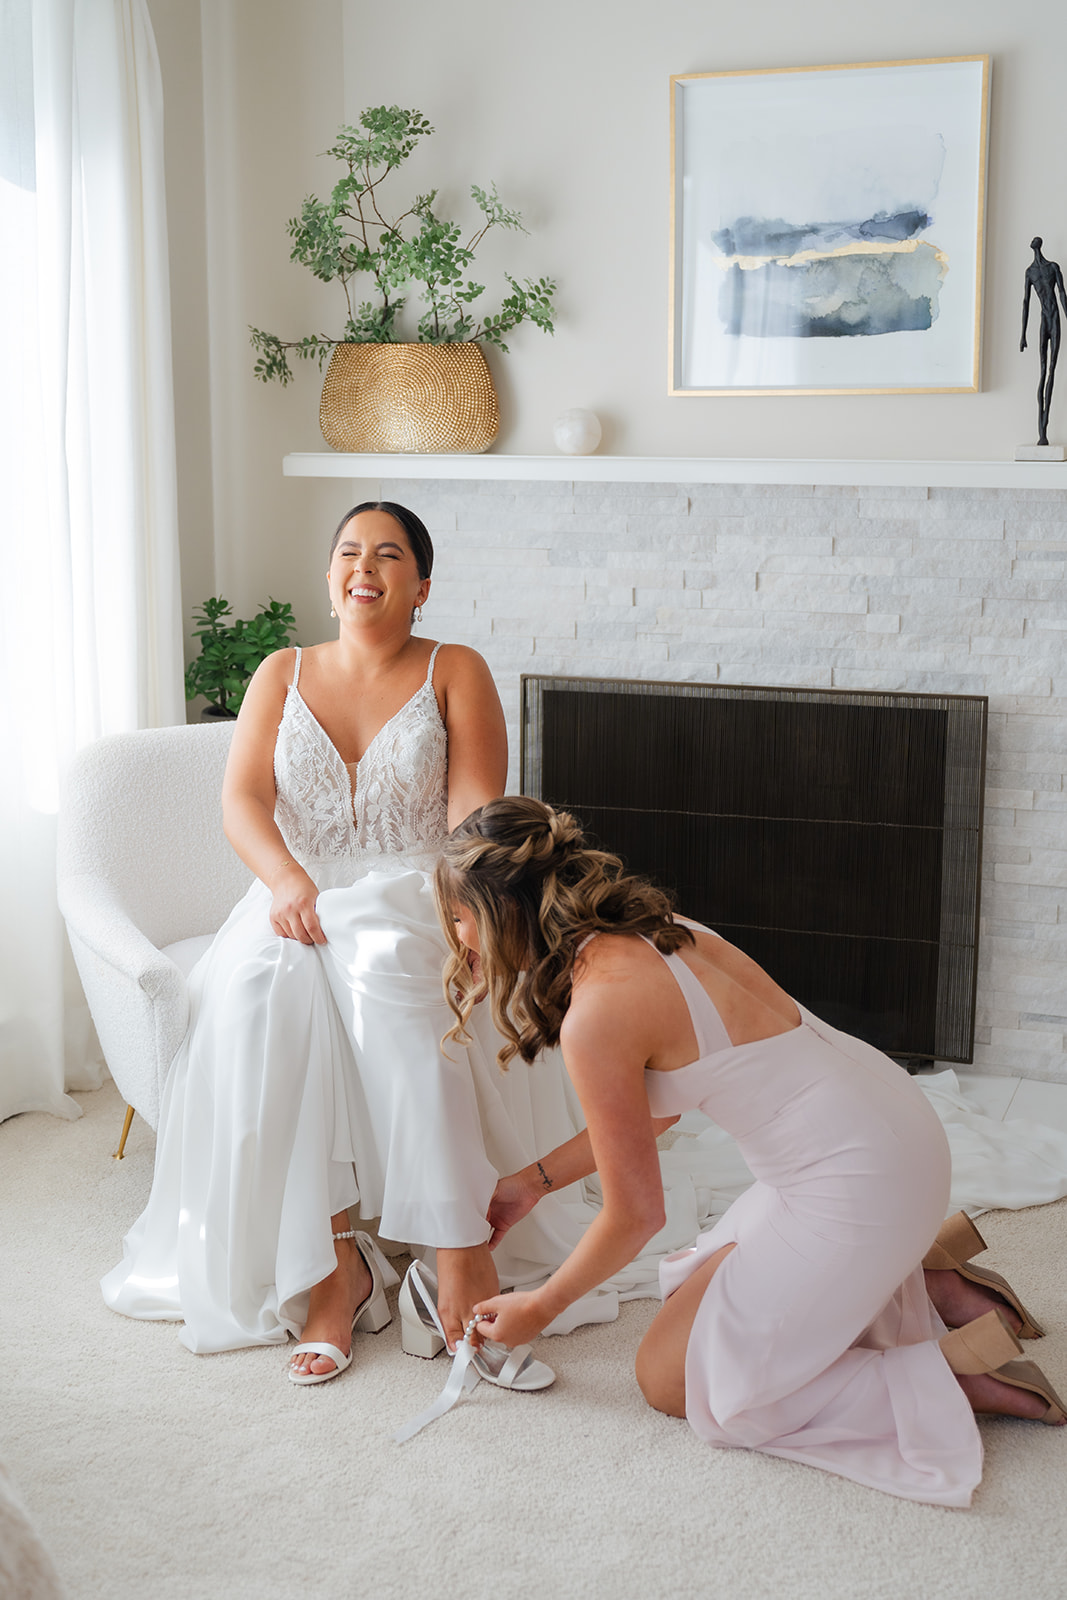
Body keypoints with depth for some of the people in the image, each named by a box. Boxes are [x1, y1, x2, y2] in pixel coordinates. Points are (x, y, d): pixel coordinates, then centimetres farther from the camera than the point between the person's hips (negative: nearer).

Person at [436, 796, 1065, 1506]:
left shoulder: (595, 1014, -21)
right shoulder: (646, 935, 5)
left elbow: (636, 1214, -11)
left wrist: (538, 1309, 5)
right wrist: (534, 1180, 26)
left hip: (861, 1183, -9)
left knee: (674, 1379, 4)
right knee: (701, 1291, 24)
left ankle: (953, 1376, 0)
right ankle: (927, 1280, 17)